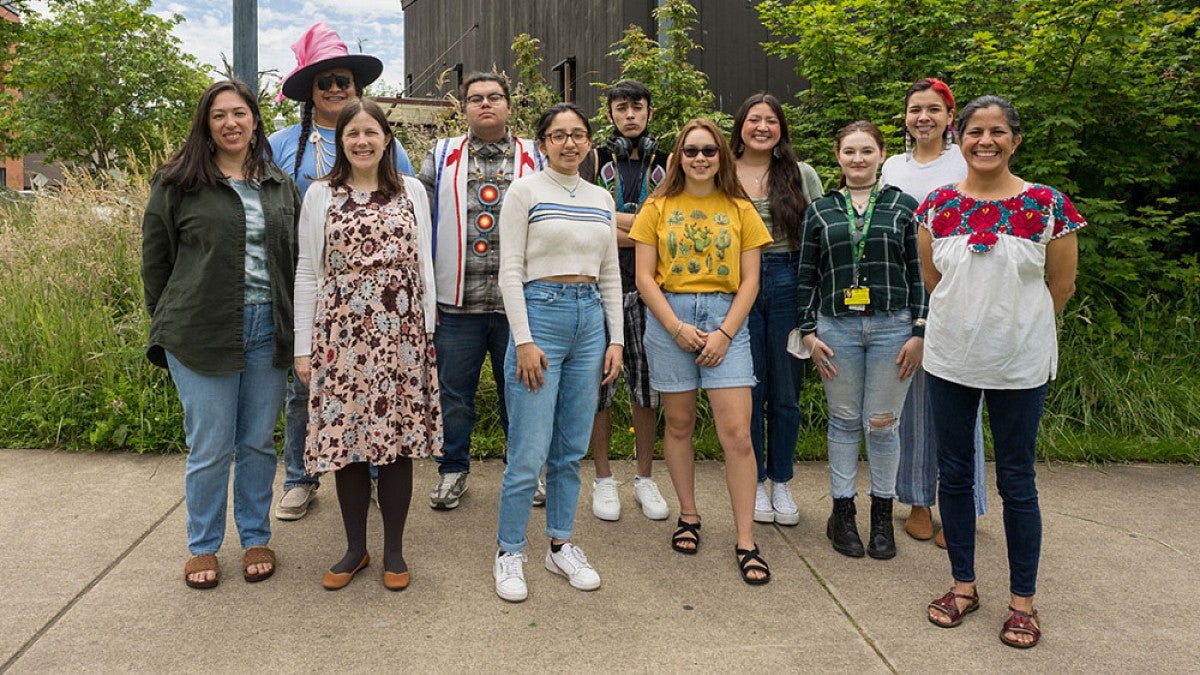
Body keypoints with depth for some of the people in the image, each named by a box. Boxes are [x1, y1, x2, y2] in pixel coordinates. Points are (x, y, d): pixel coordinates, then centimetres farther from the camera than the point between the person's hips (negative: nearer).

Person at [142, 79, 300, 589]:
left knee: (259, 443, 11)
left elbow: (295, 260, 15)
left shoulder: (281, 186, 12)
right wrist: (168, 328, 5)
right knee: (210, 448, 4)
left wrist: (292, 327, 9)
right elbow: (156, 261, 4)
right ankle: (202, 547, 23)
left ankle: (256, 537, 27)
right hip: (202, 333, -3)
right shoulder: (177, 183, 1)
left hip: (267, 331, 3)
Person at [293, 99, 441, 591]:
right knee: (346, 438, 4)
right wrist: (303, 346, 2)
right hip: (341, 334, 0)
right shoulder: (320, 195, 6)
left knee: (398, 439, 4)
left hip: (401, 333, 0)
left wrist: (427, 332, 5)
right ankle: (355, 547, 22)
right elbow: (307, 273, 6)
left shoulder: (411, 191, 7)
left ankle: (394, 550, 19)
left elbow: (424, 267, 9)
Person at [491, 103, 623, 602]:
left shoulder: (601, 199, 14)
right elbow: (510, 271, -7)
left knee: (572, 449, 11)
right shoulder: (525, 192, -2)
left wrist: (616, 339, 8)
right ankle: (509, 554, 12)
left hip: (590, 319, 5)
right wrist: (523, 341, -13)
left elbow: (611, 274, 15)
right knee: (529, 452, -4)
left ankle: (560, 545, 25)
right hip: (540, 313, -5)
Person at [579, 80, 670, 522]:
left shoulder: (666, 166, 12)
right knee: (599, 384, 3)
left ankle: (645, 479, 20)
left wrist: (620, 226, -5)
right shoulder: (594, 162, 7)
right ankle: (603, 480, 17)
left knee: (647, 385, 7)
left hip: (648, 288, 2)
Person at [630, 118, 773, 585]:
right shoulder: (658, 207, 6)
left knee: (737, 433, -6)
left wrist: (725, 332, -8)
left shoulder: (740, 209, 7)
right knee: (679, 424, 8)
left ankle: (746, 542, 3)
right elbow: (644, 276, 1)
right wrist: (677, 328, -10)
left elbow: (749, 280, 4)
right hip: (669, 317, 1)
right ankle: (688, 516, 27)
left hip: (726, 318, 0)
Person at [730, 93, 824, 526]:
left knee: (786, 390, 7)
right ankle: (755, 483, 22)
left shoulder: (802, 175, 6)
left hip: (788, 283, 1)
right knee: (749, 389, 7)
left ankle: (782, 484, 22)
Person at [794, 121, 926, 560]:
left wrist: (918, 332, -2)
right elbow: (806, 276, 8)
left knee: (883, 423, 5)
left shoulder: (903, 206, 5)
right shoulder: (820, 211, 8)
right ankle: (842, 512, 21)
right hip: (837, 328, 1)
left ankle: (882, 515, 22)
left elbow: (918, 272, 4)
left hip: (892, 327, -1)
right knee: (844, 421, 8)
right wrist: (809, 332, 1)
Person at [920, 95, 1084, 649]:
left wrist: (1013, 326, 8)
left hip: (1019, 364, -2)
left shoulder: (1048, 205, -6)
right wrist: (968, 322, 10)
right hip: (950, 359, 3)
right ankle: (964, 584, 27)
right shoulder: (937, 206, 1)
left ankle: (1023, 600, 21)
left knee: (1016, 482, 6)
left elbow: (1061, 286, 2)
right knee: (953, 474, 10)